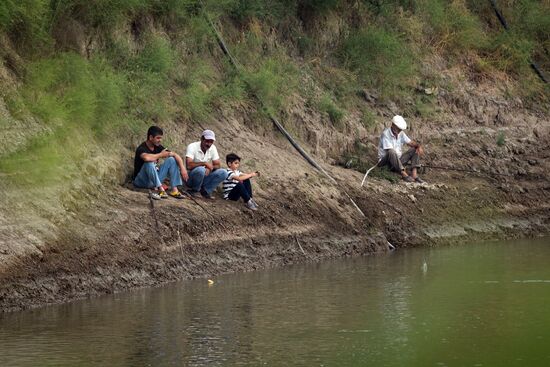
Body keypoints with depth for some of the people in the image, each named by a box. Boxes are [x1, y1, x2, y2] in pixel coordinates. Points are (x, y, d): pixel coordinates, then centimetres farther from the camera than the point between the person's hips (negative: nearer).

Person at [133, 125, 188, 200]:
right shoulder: (142, 149, -19)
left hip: (154, 180, 7)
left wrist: (182, 168, -16)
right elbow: (146, 158, -43)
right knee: (150, 162, -33)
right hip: (141, 181, -7)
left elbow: (176, 156, 1)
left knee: (171, 160, -4)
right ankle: (161, 189, -32)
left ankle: (174, 189, -16)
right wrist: (161, 155, -24)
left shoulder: (158, 147, 2)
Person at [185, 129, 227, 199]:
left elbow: (218, 165, 1)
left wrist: (210, 168, -21)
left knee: (223, 173, -14)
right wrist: (205, 163, -30)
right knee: (200, 170, -37)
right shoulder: (192, 146, -18)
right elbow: (189, 165, -29)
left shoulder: (213, 148, 0)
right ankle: (194, 190, -12)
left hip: (204, 177, 6)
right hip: (192, 177, -6)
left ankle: (205, 190, -5)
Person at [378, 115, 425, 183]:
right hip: (385, 161, -7)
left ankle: (414, 174, -23)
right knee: (391, 152, -39)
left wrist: (419, 146, -19)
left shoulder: (401, 133, 6)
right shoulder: (386, 134, -18)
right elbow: (389, 152, -23)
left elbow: (410, 143, 6)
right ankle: (404, 175, -41)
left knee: (415, 150, -4)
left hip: (398, 160, 7)